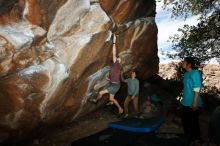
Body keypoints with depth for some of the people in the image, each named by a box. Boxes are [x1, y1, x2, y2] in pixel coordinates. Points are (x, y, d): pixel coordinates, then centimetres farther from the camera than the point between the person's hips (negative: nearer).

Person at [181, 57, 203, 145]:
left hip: (192, 104, -9)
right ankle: (188, 137, 34)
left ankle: (196, 140, 20)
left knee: (193, 122, 3)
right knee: (185, 121, 18)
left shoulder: (195, 73, -14)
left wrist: (195, 102, -23)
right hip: (186, 103, 9)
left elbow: (197, 89, -19)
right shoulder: (186, 74, 10)